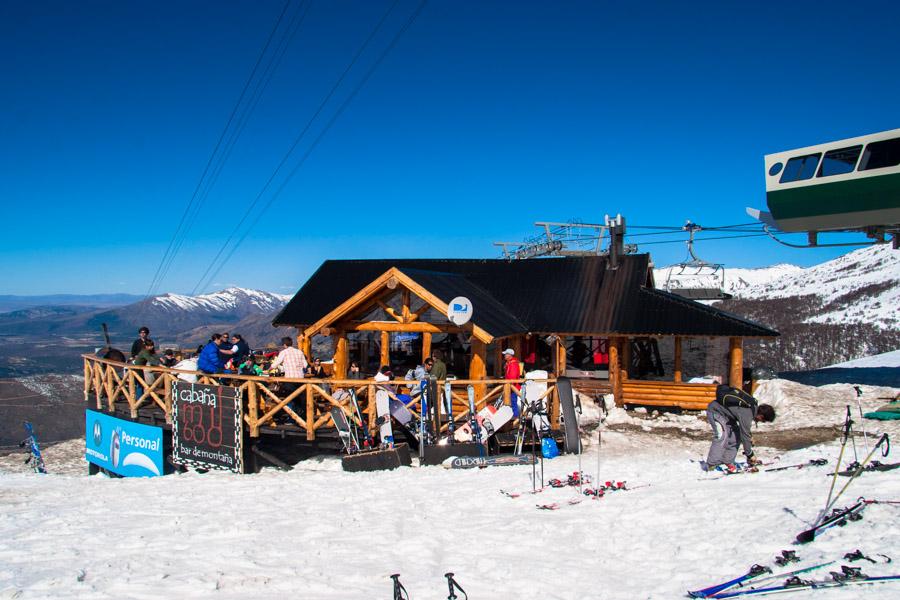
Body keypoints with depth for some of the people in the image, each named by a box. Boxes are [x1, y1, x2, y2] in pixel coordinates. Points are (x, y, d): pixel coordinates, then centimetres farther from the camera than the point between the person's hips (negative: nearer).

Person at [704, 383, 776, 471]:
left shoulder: (754, 405, -3)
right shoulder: (747, 414, -30)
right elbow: (745, 435, -22)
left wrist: (749, 437, 19)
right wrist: (750, 455, -11)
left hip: (724, 411, 10)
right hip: (715, 410, -10)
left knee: (736, 435, 3)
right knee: (722, 436, -23)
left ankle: (727, 461, 7)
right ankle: (711, 464, -22)